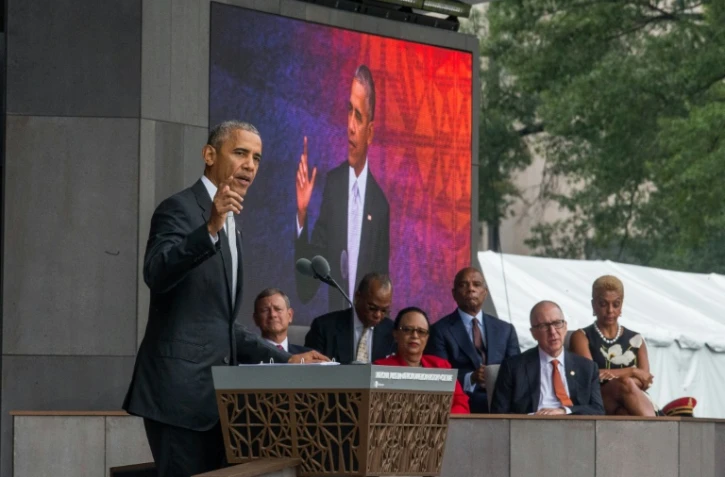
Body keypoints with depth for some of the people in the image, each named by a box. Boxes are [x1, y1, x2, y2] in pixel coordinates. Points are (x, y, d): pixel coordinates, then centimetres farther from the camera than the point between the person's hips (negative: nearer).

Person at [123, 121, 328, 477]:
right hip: (179, 391, -9)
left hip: (211, 393, 9)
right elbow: (155, 274, -26)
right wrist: (210, 229, -38)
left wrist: (284, 359, 18)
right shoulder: (180, 209, -6)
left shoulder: (231, 225, 21)